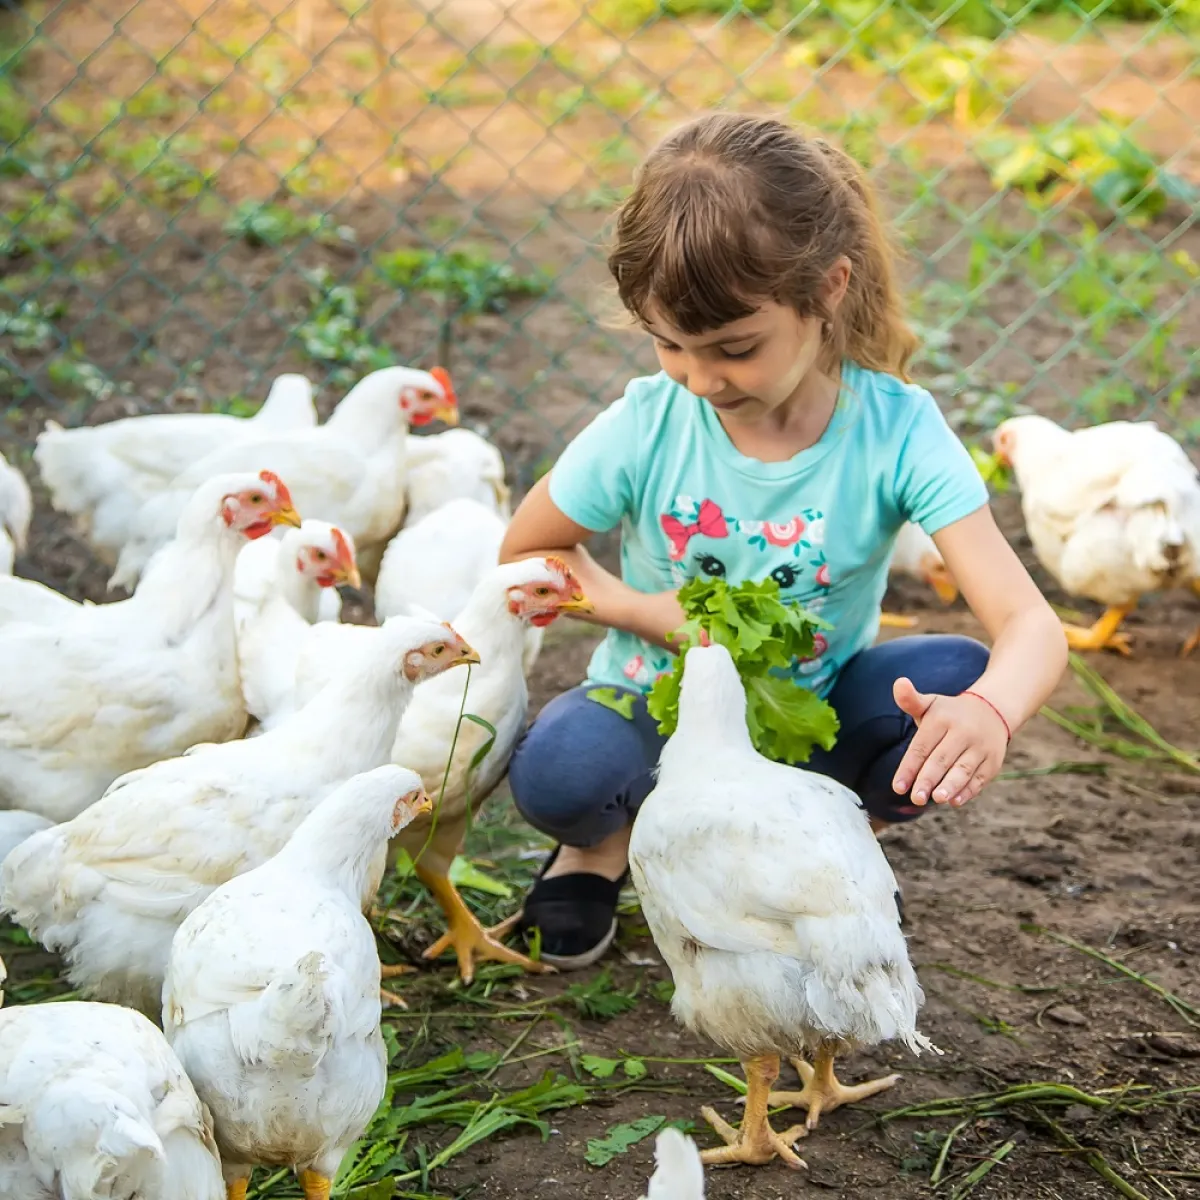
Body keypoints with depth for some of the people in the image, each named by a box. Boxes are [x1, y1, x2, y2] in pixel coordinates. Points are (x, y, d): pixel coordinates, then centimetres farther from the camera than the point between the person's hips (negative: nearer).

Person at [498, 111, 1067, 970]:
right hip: (659, 713, -1)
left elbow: (1032, 626, -28)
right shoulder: (646, 427, -18)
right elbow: (525, 552, -1)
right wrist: (651, 614, -18)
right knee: (556, 769, -34)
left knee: (956, 676, -29)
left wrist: (987, 714, -52)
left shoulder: (897, 430, -21)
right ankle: (610, 838, 5)